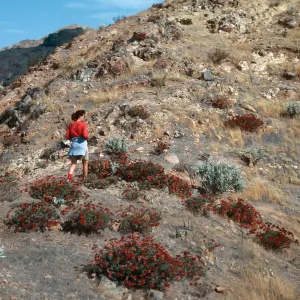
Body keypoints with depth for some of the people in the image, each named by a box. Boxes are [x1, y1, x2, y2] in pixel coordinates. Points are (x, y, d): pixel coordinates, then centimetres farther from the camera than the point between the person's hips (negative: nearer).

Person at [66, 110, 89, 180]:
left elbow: (67, 136, 3)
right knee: (85, 163, 14)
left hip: (74, 145, 4)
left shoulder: (71, 125, 7)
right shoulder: (83, 125, -8)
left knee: (73, 163, 3)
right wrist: (87, 137, 3)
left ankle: (69, 178, -17)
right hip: (82, 144, -4)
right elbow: (85, 135, -18)